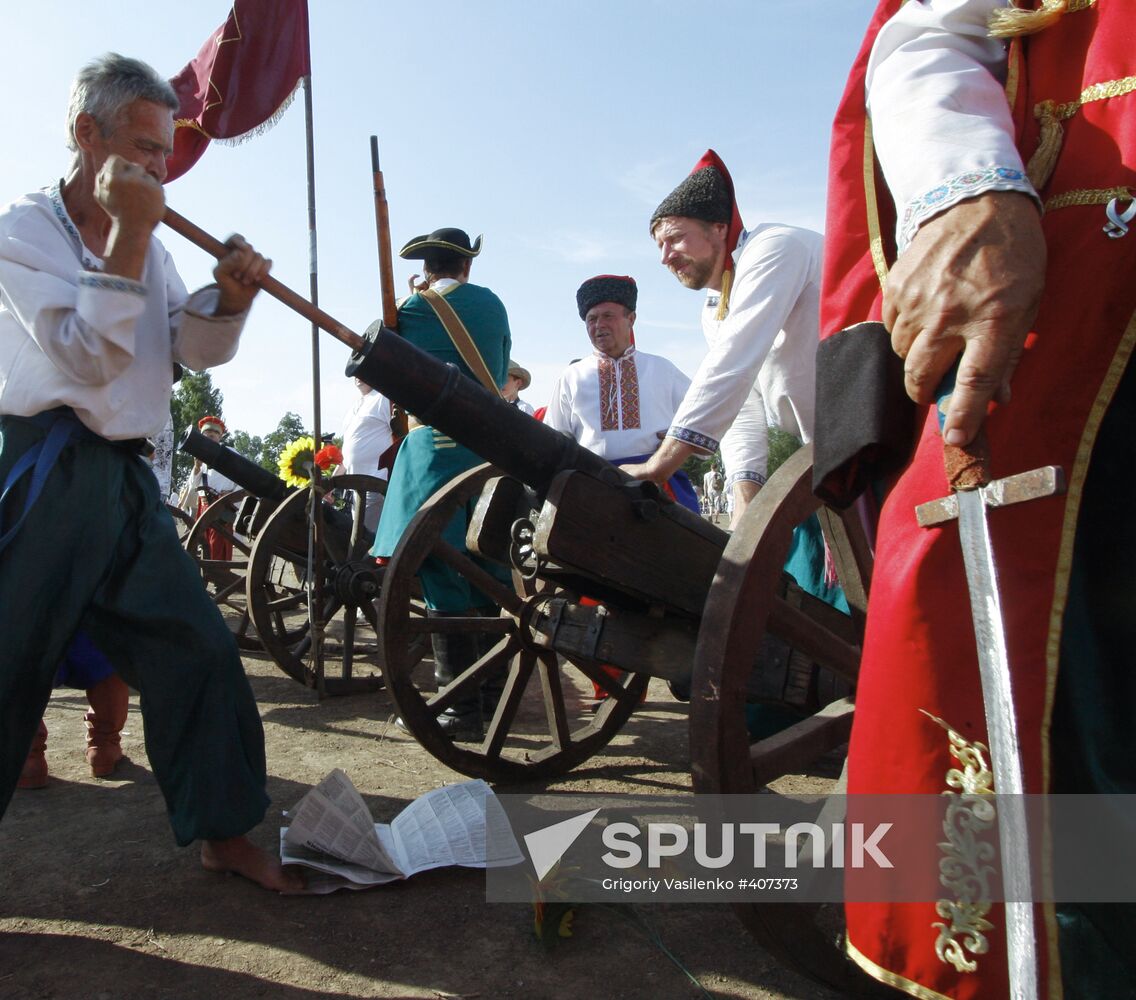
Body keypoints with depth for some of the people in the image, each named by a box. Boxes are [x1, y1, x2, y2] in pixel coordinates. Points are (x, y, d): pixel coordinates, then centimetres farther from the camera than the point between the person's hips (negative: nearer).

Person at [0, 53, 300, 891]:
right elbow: (87, 357, -15)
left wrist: (230, 298, -11)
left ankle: (224, 832, 16)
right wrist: (128, 238, -19)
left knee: (196, 647, 4)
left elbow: (195, 348, 9)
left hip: (123, 476, 6)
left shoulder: (145, 243, 16)